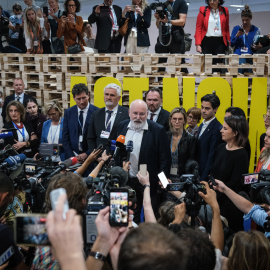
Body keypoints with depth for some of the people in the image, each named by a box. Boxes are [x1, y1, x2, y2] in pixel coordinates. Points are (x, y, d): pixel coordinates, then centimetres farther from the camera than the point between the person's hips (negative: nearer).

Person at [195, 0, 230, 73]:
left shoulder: (224, 11, 9)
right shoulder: (203, 10, 4)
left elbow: (227, 29, 14)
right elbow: (198, 28, 0)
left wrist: (228, 42, 7)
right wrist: (198, 44, -9)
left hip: (220, 42, 1)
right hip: (206, 41, -1)